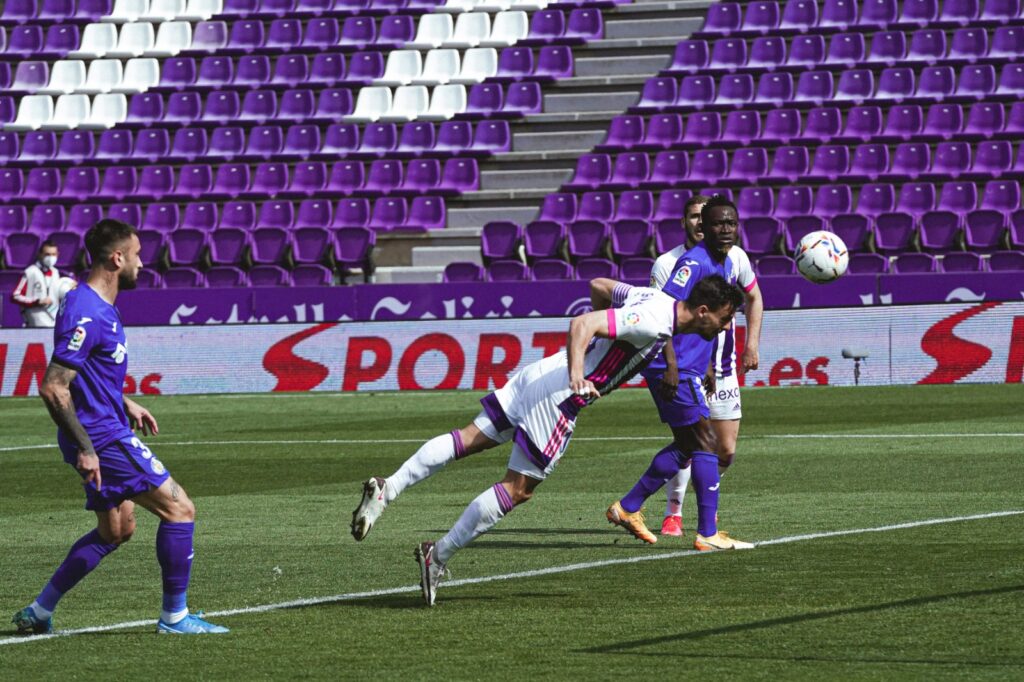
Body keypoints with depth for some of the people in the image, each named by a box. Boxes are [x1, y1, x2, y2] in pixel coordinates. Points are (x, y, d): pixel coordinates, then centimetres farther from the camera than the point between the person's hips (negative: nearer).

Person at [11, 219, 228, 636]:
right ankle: (174, 616, 2)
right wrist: (83, 449, -23)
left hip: (106, 433, 11)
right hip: (102, 439, -11)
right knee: (180, 510, -6)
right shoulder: (87, 315, -22)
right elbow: (53, 387, -25)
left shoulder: (100, 307, 11)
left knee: (117, 529, 20)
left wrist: (124, 405, 22)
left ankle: (39, 612, 21)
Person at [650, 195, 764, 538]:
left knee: (726, 450, 3)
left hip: (723, 367, 4)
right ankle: (673, 513, -6)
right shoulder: (667, 264, -11)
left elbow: (753, 298, 15)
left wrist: (752, 343, 5)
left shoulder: (734, 256, -2)